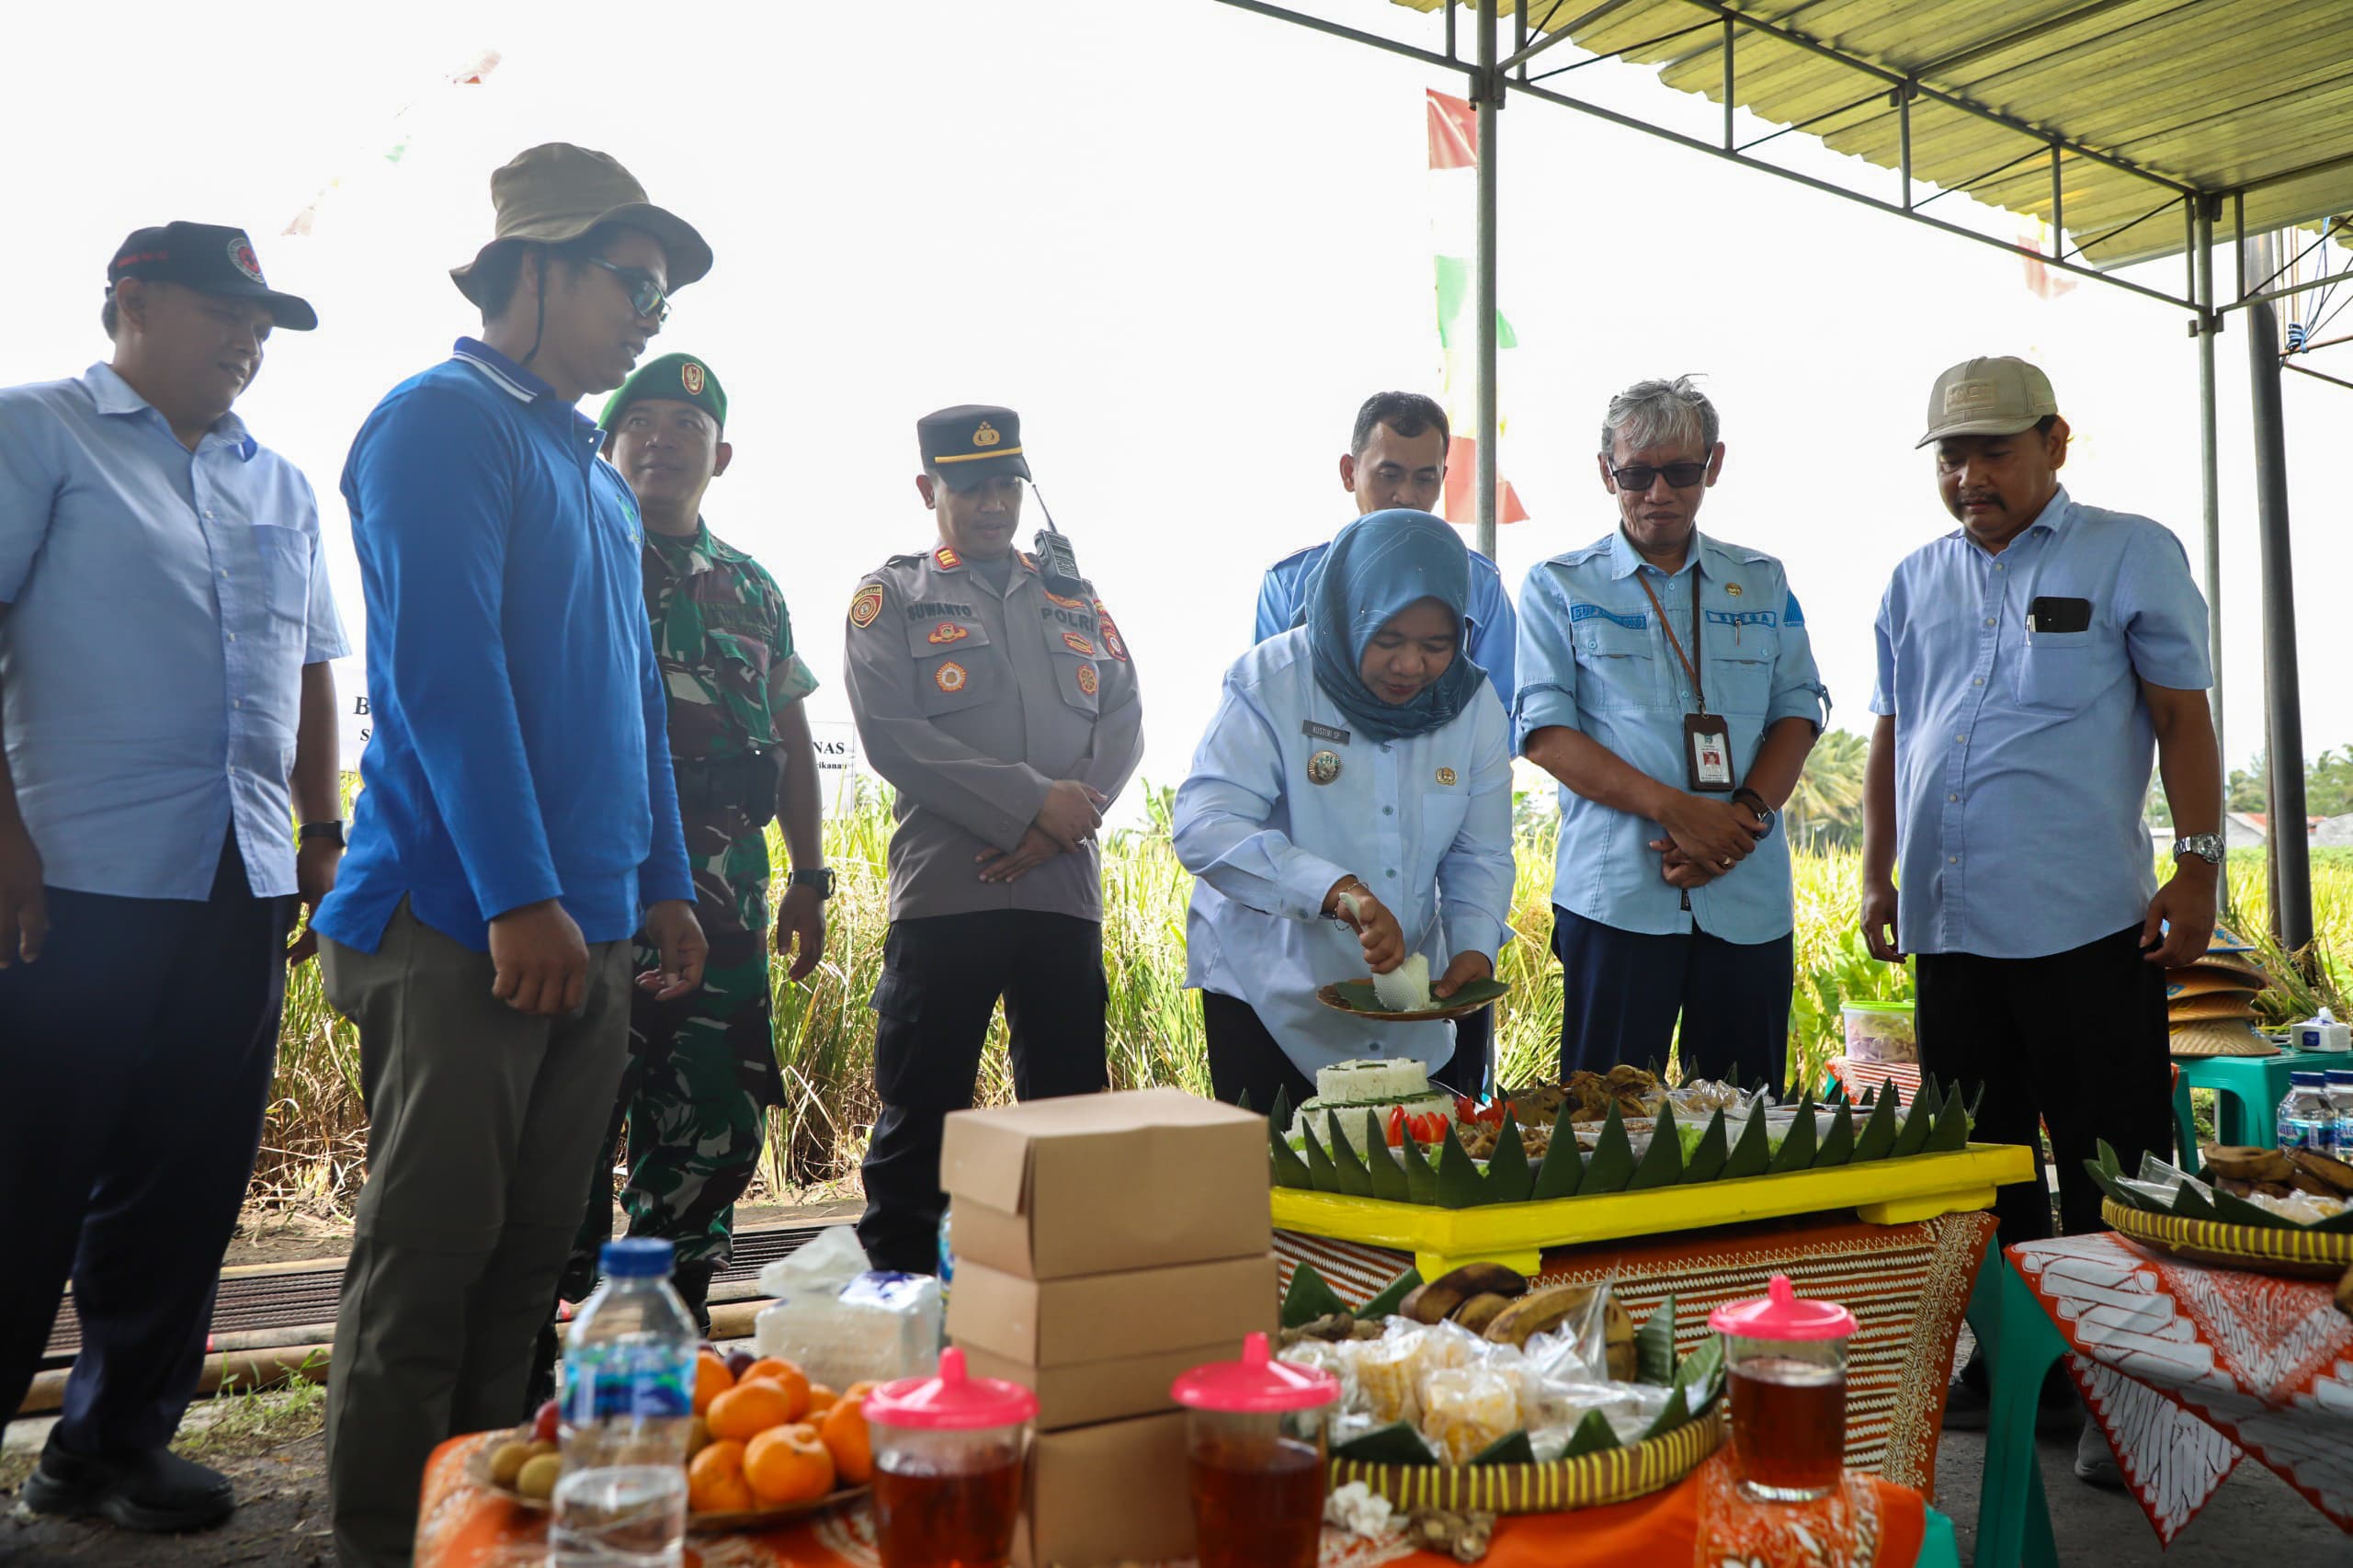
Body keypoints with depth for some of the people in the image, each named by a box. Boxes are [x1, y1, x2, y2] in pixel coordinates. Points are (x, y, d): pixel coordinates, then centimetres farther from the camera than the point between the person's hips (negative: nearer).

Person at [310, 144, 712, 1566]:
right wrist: (521, 897, -19)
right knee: (432, 1252, -2)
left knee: (534, 1251, 11)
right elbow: (439, 666, -15)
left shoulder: (598, 475, 20)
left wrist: (663, 885, 16)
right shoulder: (445, 420, -5)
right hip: (461, 917, -8)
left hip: (590, 927, 8)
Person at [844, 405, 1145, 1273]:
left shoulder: (1074, 599, 18)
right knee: (921, 1111, 0)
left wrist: (1059, 827, -10)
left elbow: (1124, 723, 8)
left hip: (1065, 886, 4)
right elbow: (890, 733, -7)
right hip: (945, 886, -3)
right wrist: (1033, 802, -13)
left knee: (1072, 1102, 7)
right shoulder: (893, 598, 7)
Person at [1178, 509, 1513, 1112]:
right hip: (1267, 997, -4)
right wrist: (1338, 891, -38)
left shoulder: (1473, 704, 0)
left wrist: (1473, 948, -17)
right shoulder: (1270, 682, -15)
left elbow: (1481, 857, 3)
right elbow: (1204, 827, -26)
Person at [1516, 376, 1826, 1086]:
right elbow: (1545, 730, -3)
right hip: (1615, 893, -3)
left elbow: (1798, 710, 11)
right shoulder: (1560, 587, 6)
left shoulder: (1762, 582, 16)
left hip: (1748, 894, 3)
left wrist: (1748, 813, -9)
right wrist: (1673, 807, -14)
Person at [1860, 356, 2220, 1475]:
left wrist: (2198, 867, -9)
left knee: (2108, 1170, 1)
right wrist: (1878, 873, 13)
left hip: (2085, 922, -5)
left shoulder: (2131, 555, 2)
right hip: (1949, 922, 5)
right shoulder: (1917, 581, 14)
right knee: (1981, 1160, 13)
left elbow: (2183, 720, -1)